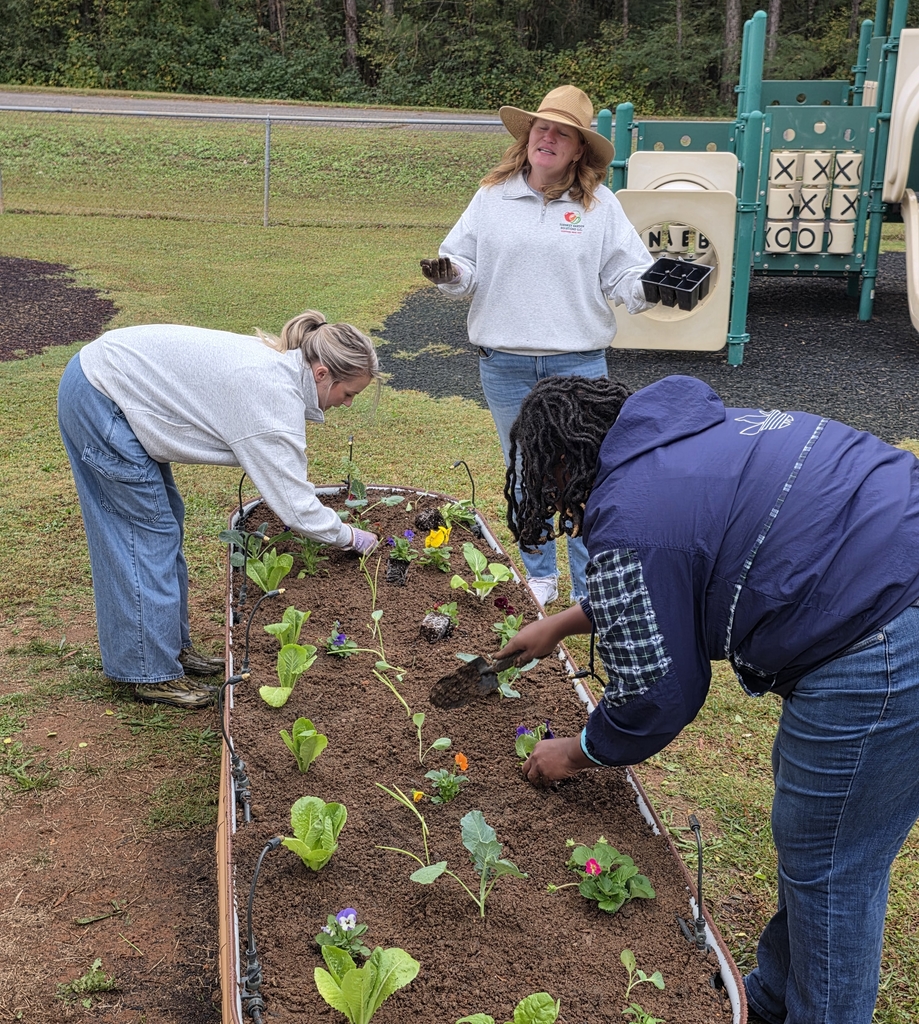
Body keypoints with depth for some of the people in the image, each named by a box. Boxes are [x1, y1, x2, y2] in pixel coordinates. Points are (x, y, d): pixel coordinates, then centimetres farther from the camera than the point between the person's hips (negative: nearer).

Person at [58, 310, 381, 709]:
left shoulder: (276, 362, 4)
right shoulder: (274, 396, -24)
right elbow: (296, 507, -21)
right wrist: (349, 536, -5)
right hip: (99, 400, -10)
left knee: (167, 523, 14)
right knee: (149, 531, -3)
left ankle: (172, 646, 26)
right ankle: (153, 673, 7)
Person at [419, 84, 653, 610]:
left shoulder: (601, 205, 2)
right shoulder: (492, 197, 5)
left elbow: (625, 275, 0)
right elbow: (466, 265, 6)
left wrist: (651, 286, -21)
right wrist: (449, 273, -16)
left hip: (578, 365, -2)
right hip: (505, 364, 2)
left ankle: (591, 590, 14)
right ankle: (539, 575, 32)